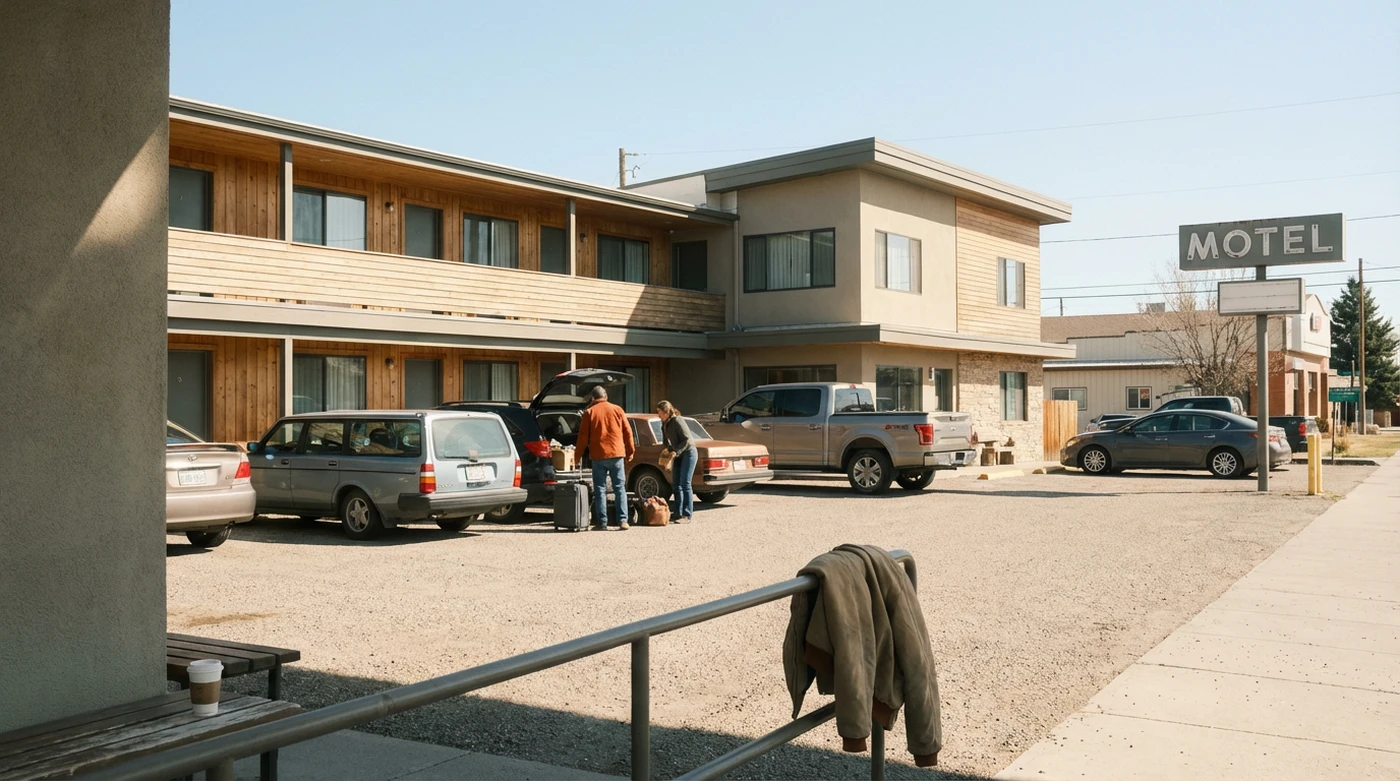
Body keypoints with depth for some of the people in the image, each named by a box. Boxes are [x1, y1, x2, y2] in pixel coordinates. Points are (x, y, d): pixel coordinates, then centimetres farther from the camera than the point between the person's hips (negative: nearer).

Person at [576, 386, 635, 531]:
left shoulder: (589, 412, 1)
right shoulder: (617, 409, 6)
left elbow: (583, 436, 0)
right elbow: (627, 432, 7)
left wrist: (578, 454, 10)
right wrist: (630, 451, 16)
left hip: (598, 455, -2)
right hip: (617, 453, 2)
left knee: (600, 490, 3)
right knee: (620, 488, 6)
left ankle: (602, 523, 0)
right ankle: (622, 520, -1)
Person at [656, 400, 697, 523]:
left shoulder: (677, 421, -20)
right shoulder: (664, 424, 6)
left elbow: (687, 439, -23)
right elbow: (667, 440, 18)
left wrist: (676, 452, -23)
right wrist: (669, 450, 1)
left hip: (688, 452, -9)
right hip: (678, 454, 9)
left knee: (685, 484, -12)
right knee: (676, 484, 8)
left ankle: (688, 514, -9)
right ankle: (678, 513, 15)